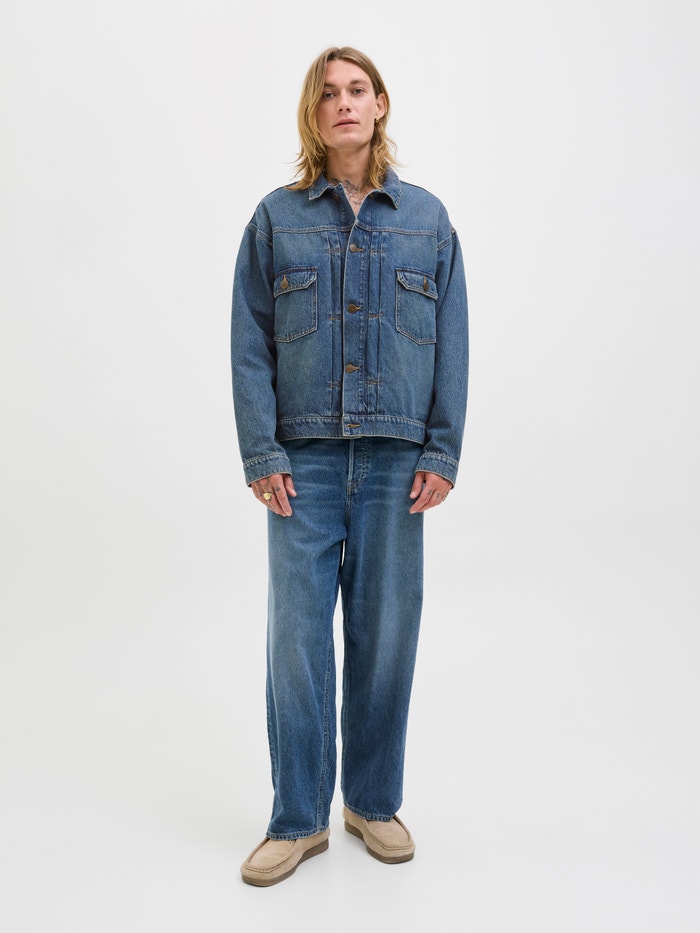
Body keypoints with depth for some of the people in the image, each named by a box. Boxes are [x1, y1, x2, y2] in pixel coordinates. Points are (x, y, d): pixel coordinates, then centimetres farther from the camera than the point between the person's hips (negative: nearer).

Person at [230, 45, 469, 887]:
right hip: (304, 460, -1)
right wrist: (261, 455, -6)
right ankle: (298, 819, 18)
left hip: (397, 461, 1)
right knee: (297, 637, 1)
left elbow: (452, 344, 7)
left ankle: (375, 802, 26)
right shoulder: (276, 217, 6)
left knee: (387, 636, 7)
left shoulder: (427, 218, 9)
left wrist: (442, 454, -1)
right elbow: (250, 344, 2)